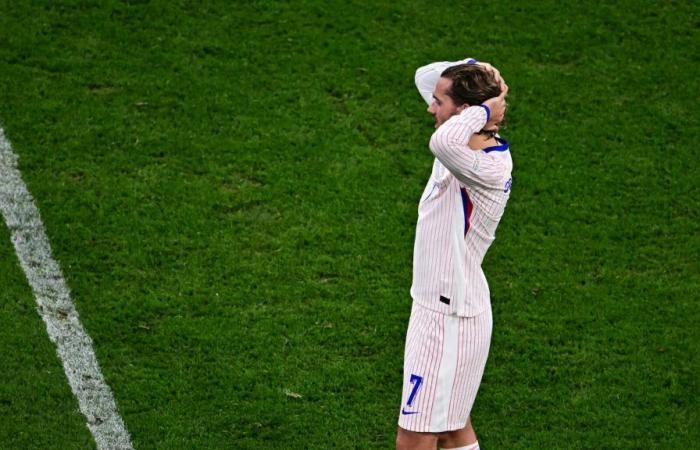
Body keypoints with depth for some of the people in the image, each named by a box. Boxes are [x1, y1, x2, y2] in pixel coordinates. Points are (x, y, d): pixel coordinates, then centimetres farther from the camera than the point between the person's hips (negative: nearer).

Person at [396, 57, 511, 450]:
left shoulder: (490, 168, -24)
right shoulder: (472, 145, 3)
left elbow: (443, 143, -48)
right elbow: (425, 76, 17)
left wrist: (485, 109, -30)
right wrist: (471, 67, -1)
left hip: (449, 318, -10)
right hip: (441, 308, 10)